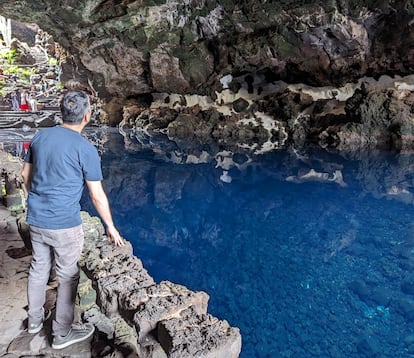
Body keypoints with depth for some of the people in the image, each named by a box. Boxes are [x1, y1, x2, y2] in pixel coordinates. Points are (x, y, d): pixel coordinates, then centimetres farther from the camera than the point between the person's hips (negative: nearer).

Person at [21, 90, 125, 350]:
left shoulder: (41, 136, 2)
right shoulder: (86, 149, -16)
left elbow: (26, 175, 12)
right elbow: (97, 196, -12)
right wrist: (110, 226, 0)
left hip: (36, 219, 7)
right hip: (65, 224, -6)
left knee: (39, 267, 22)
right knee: (68, 276, 10)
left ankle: (35, 319, 41)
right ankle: (62, 333, 24)